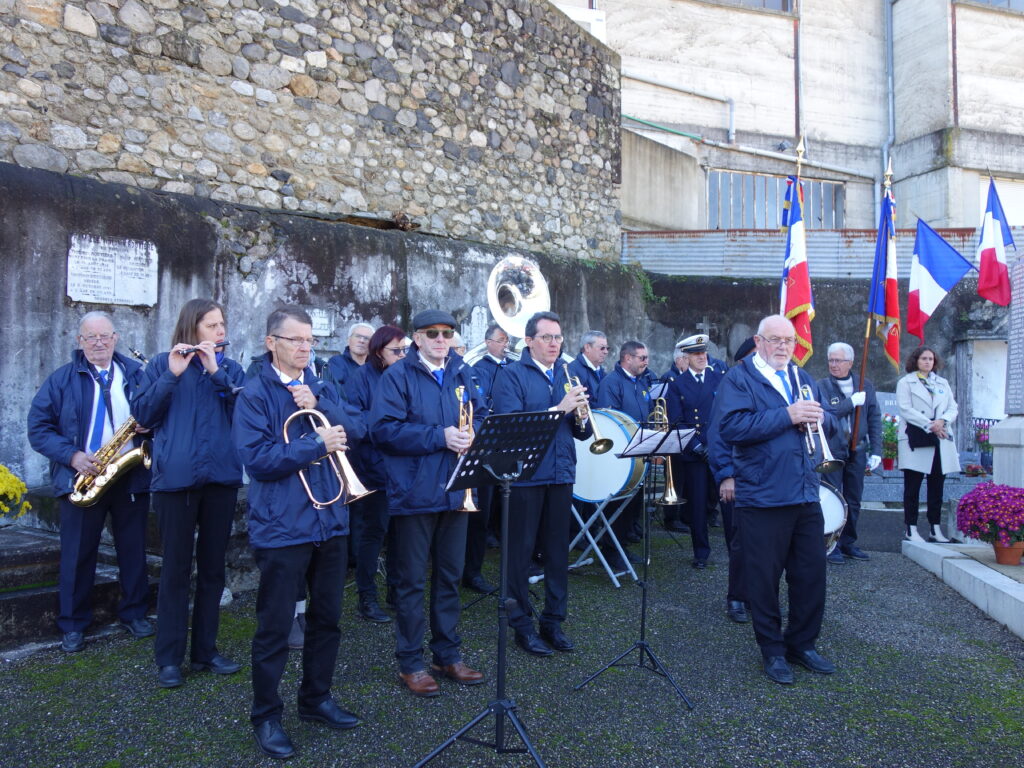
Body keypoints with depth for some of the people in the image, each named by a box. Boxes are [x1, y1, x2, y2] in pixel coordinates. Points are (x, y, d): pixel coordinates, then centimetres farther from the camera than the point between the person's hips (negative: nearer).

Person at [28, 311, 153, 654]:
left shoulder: (137, 374, 7)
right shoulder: (61, 379, 3)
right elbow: (38, 427, -1)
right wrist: (72, 456, -15)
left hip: (131, 477, 1)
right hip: (81, 479, -1)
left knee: (133, 551, 9)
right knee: (77, 554, 5)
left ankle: (134, 614, 25)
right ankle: (73, 626, 19)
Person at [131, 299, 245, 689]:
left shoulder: (231, 368, 11)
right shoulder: (163, 364, 5)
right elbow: (142, 414, -5)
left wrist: (217, 373, -13)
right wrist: (171, 376, -16)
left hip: (221, 477, 3)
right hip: (175, 478, -3)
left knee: (212, 566, 10)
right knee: (176, 567, 2)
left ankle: (205, 650, 22)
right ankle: (169, 658, 13)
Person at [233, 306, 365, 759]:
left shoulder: (321, 389, 12)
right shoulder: (255, 394, -6)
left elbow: (356, 428, -2)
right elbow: (258, 459, -16)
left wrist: (318, 405, -15)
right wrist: (317, 444, -19)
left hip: (330, 521, 6)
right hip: (281, 527, -6)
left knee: (327, 618, 16)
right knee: (275, 626, 4)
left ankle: (316, 699, 34)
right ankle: (265, 717, 21)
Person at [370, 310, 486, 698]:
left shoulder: (462, 372, 10)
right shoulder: (398, 375, -7)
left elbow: (480, 415, 13)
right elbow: (384, 429, -17)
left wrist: (471, 433, -10)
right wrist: (440, 437, -22)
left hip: (455, 490, 6)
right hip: (414, 492, -5)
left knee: (449, 576, 16)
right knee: (412, 581, 5)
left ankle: (448, 655, 30)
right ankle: (410, 663, 19)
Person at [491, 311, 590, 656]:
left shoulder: (567, 375, 13)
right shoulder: (513, 375, -4)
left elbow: (583, 432, 11)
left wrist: (579, 412, -11)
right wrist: (558, 409, -22)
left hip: (561, 475, 5)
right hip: (525, 476, -5)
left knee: (558, 550, 11)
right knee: (520, 552, 5)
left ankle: (553, 621, 25)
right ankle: (522, 625, 18)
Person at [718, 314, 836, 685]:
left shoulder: (800, 377, 17)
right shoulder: (738, 379, -5)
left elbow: (826, 417, 18)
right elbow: (732, 427, -19)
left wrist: (818, 417, -6)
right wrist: (787, 415, -22)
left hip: (806, 495, 6)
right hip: (762, 498, -6)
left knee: (812, 573, 12)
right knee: (765, 578, 4)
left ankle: (802, 643, 30)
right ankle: (772, 651, 21)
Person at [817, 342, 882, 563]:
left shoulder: (865, 386, 8)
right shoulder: (822, 386, -3)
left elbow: (874, 419, 8)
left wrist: (876, 451, 2)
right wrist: (852, 402, -17)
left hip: (857, 451, 4)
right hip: (832, 451, -4)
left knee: (854, 501, 10)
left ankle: (848, 543, 22)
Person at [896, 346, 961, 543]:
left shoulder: (943, 383, 20)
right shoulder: (905, 383, 5)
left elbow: (953, 408, 12)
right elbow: (905, 410, -7)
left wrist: (942, 421, -10)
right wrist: (929, 425, -16)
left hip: (941, 441, 5)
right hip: (915, 441, -5)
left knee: (937, 487, 6)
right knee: (912, 488, -3)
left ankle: (935, 529, 12)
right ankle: (911, 529, 0)